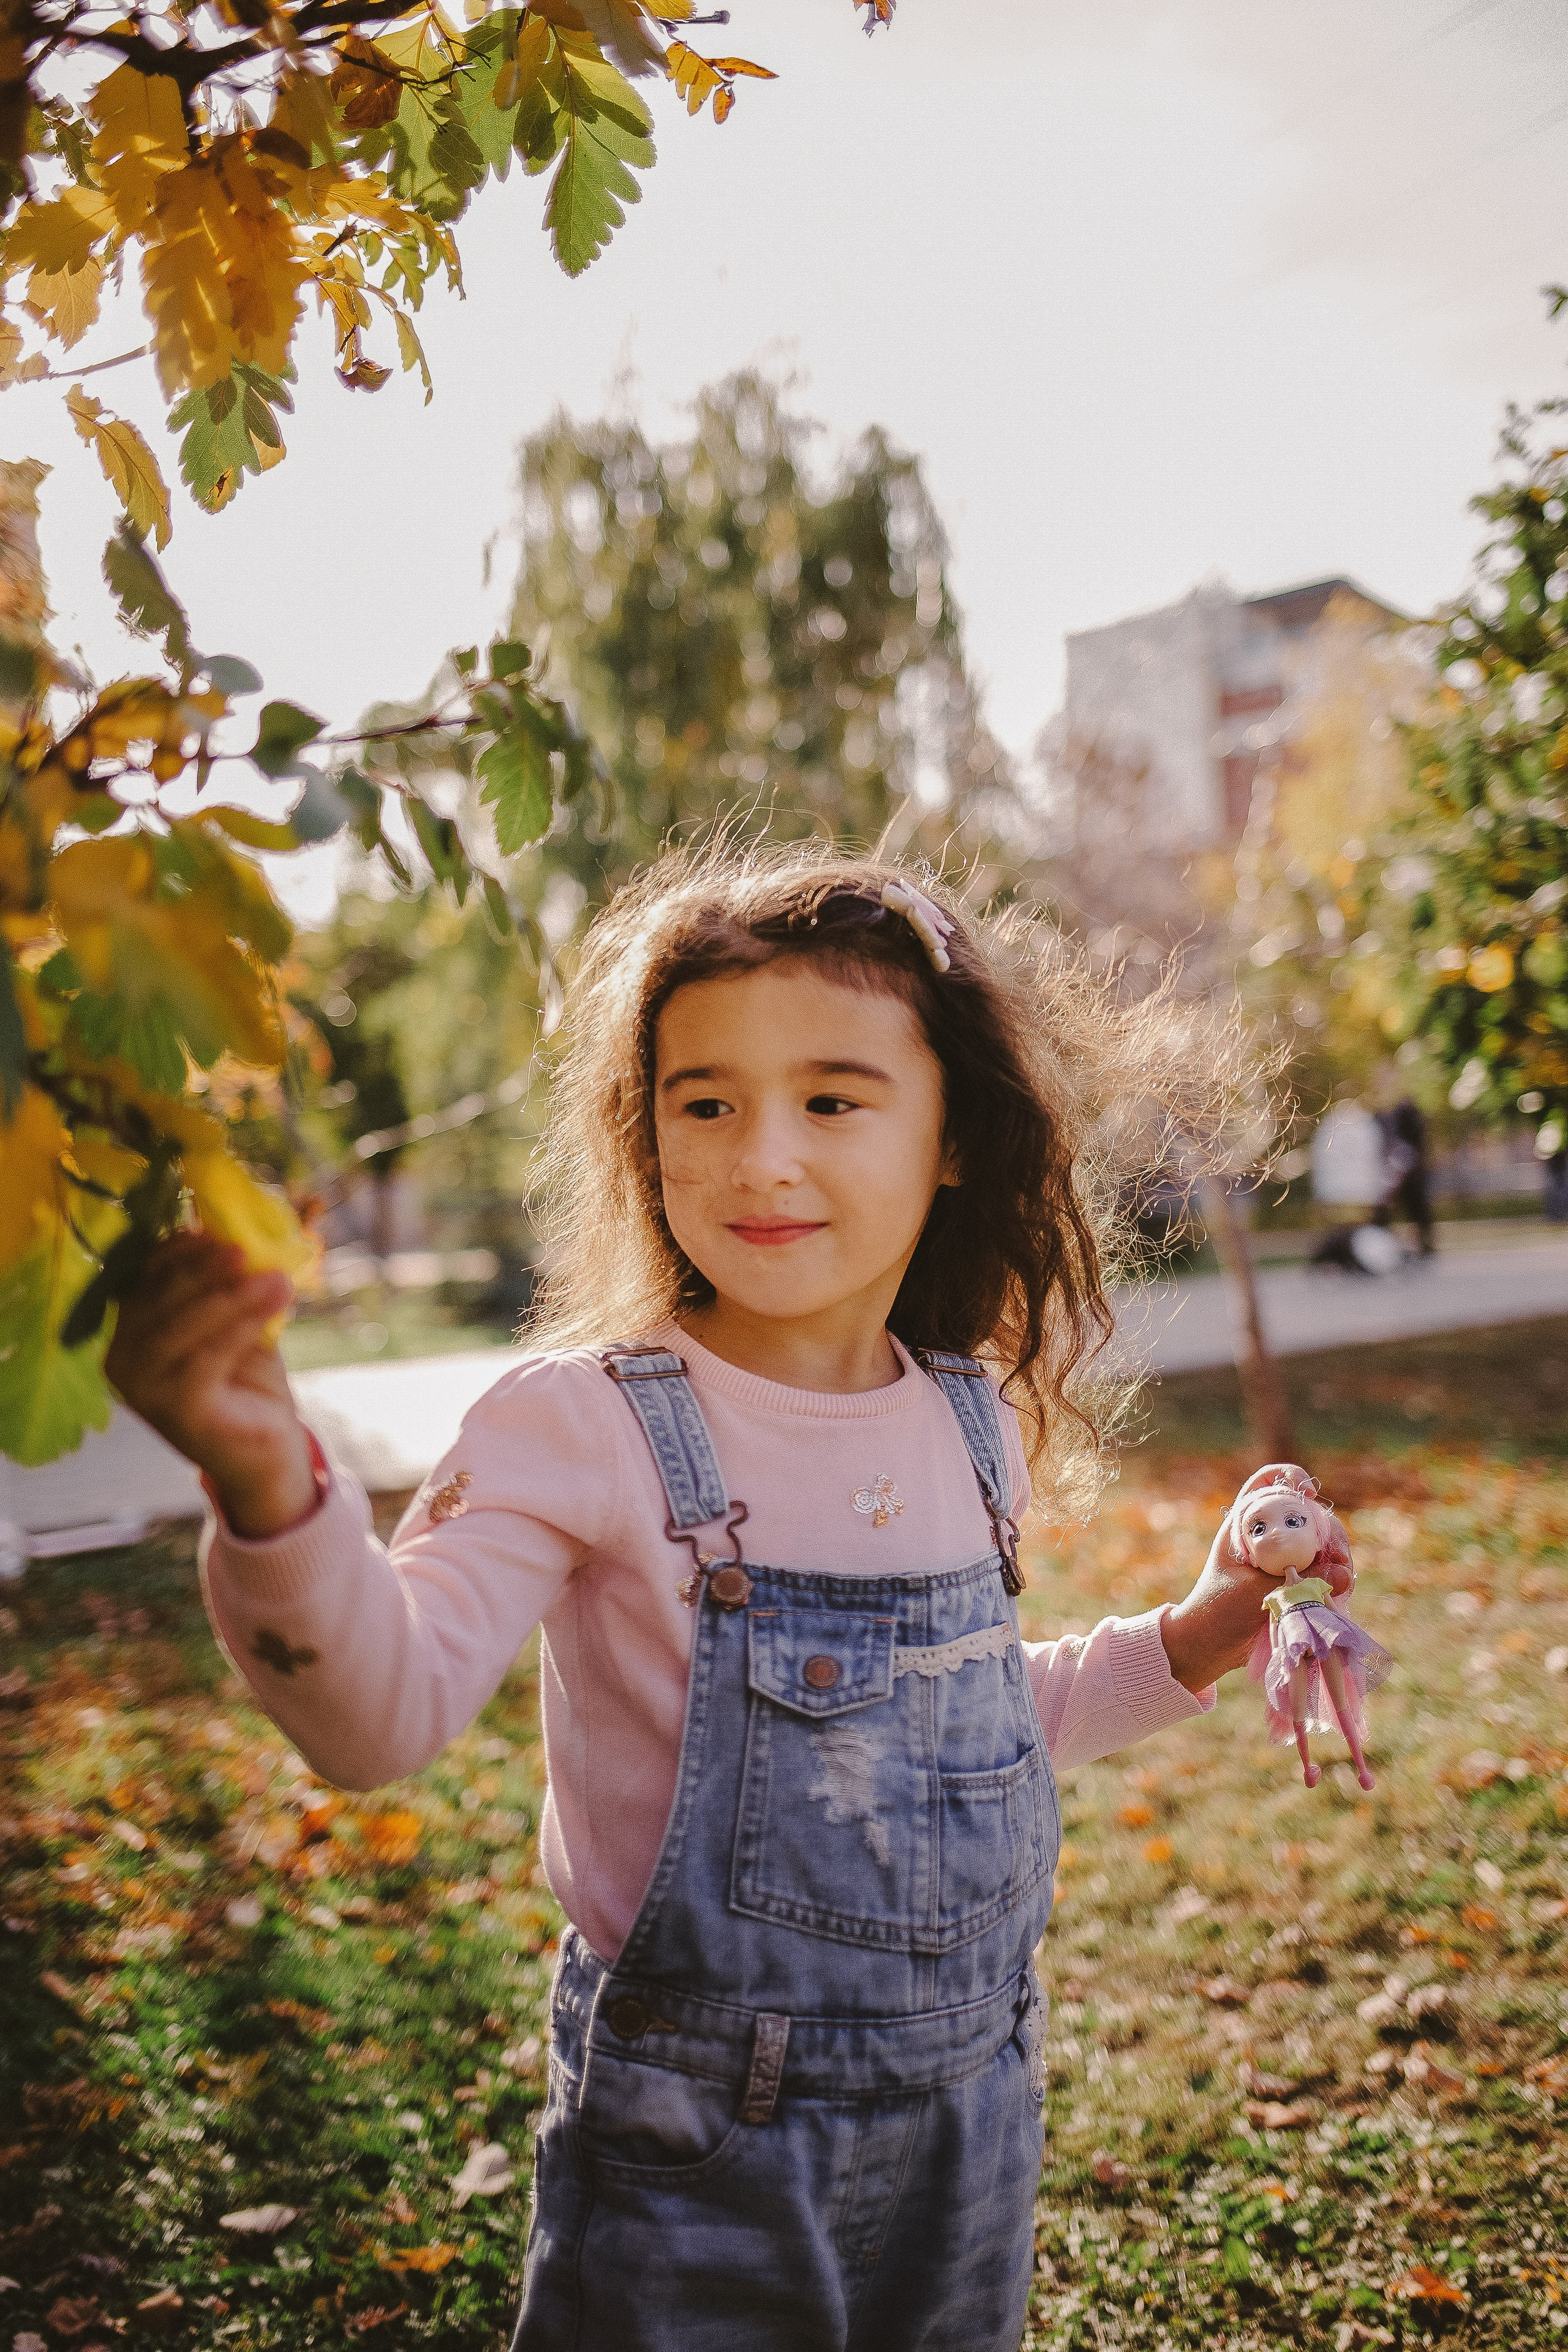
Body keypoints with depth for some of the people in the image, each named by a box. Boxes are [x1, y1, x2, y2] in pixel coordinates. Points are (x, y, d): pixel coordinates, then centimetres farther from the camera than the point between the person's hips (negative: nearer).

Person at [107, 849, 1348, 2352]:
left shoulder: (973, 1422, -2)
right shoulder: (586, 1423, -18)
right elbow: (381, 1711, -31)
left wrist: (1186, 1645, 3)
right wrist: (269, 1492, -48)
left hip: (969, 2111, 5)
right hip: (694, 2158, -5)